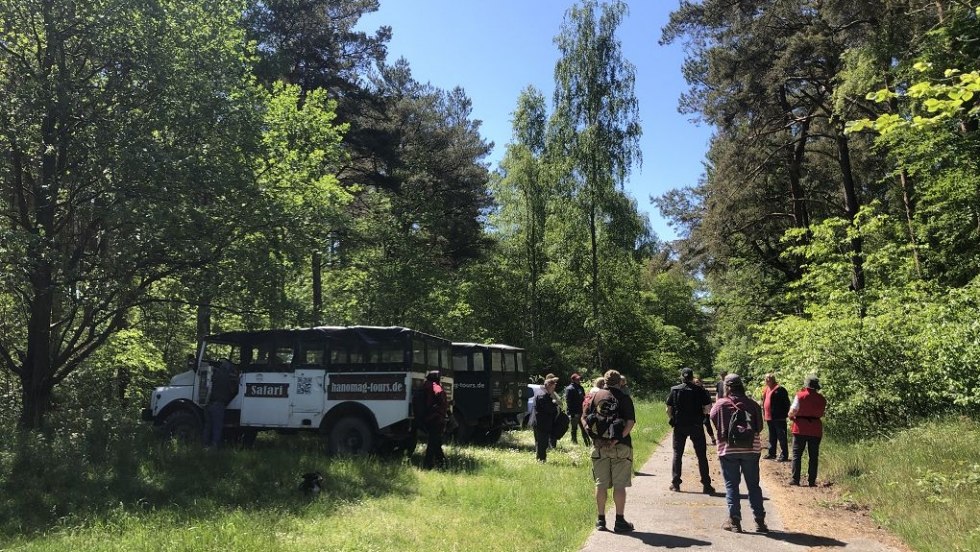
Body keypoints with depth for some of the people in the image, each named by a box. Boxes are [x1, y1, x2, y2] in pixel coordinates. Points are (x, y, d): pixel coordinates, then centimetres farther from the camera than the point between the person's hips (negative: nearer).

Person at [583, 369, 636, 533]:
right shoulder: (624, 398, -3)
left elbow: (584, 420, 2)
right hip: (620, 446, -3)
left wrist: (594, 436, -3)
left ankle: (601, 520, 17)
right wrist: (618, 439, -16)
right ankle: (619, 521, 7)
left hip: (599, 446, 3)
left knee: (601, 484, 10)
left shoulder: (595, 396, 5)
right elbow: (630, 422, -13)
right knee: (619, 484, 4)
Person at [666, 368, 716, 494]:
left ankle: (675, 483, 8)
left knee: (677, 454, 10)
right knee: (701, 455, 8)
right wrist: (699, 413, 11)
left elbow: (668, 410, -1)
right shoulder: (699, 390, -5)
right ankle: (706, 485, 8)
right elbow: (708, 409, -7)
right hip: (696, 426, -1)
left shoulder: (674, 390, -1)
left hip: (679, 427, 1)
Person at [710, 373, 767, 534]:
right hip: (751, 449, 2)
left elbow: (712, 420, 1)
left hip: (728, 449, -2)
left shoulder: (721, 404, -6)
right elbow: (759, 427, 7)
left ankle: (734, 521, 4)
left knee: (731, 485, 5)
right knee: (753, 485, 12)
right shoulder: (753, 404, 1)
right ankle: (760, 521, 14)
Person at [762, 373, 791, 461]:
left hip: (778, 418, -9)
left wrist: (785, 414, -15)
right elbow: (764, 402, 22)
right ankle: (771, 453, 25)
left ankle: (784, 455, 3)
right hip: (769, 417, 9)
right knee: (772, 437, 17)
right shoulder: (767, 390, 14)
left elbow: (786, 403, -13)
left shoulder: (780, 389, -12)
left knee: (781, 437, -2)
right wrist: (764, 414, 18)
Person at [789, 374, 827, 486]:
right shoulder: (822, 399, 1)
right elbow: (822, 414, 7)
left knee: (797, 454, 4)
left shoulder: (800, 395, -9)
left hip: (800, 428, -2)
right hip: (816, 430, 2)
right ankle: (812, 480, 9)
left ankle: (795, 479, 2)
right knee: (814, 456, 9)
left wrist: (791, 416, 8)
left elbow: (793, 411, -12)